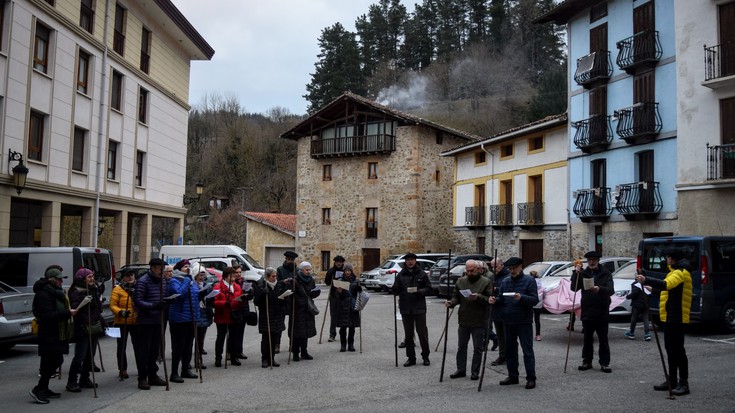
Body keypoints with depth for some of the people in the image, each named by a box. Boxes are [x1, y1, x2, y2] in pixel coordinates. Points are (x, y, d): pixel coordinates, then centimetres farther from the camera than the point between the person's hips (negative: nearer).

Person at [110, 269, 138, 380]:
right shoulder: (117, 289, -5)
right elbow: (112, 305, -10)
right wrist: (120, 312, -26)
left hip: (136, 322, 3)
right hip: (122, 323, -3)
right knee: (122, 346, 7)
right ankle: (122, 370, 16)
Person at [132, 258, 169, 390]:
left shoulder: (163, 280, 11)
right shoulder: (143, 282, -12)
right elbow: (137, 301, -18)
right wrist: (153, 305, -30)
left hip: (158, 320, 7)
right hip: (146, 321, -7)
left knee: (155, 349, 14)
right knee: (144, 350, -2)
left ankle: (153, 376, 24)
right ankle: (142, 378, 6)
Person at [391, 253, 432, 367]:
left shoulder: (422, 274, 2)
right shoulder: (401, 275, 6)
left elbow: (430, 290, 1)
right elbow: (395, 291, 5)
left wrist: (420, 291, -17)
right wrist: (396, 289, -18)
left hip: (419, 309, -2)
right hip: (405, 309, 2)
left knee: (422, 333, 2)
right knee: (408, 335, 9)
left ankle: (425, 356, 17)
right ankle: (411, 357, 19)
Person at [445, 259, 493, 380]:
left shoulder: (486, 282, -5)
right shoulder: (460, 281, 7)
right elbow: (456, 297, 10)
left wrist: (479, 297, -26)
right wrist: (451, 302, -10)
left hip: (479, 322, -4)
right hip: (463, 320, 4)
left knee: (477, 348, 5)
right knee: (461, 346, 12)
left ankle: (475, 371, 15)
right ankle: (461, 369, 23)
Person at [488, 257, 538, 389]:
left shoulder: (529, 280, -5)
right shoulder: (505, 282, 10)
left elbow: (535, 299, -13)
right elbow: (502, 300, 13)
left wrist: (522, 298, -29)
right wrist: (495, 300, -9)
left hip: (524, 322, -6)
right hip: (508, 322, 6)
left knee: (527, 351, -1)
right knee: (510, 350, 12)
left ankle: (531, 378, 5)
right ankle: (512, 376, 23)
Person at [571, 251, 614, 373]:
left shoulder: (606, 274, -1)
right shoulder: (583, 274, 6)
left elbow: (611, 290, -14)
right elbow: (574, 288, -3)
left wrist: (599, 289, -34)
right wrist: (576, 273, -14)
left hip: (602, 313, -2)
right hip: (587, 312, 2)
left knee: (603, 340, 4)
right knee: (587, 339, 11)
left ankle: (604, 363, 10)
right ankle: (587, 362, 19)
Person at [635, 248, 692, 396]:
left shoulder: (681, 272, -14)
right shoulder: (676, 272, 19)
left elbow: (666, 284, -33)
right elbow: (666, 286, 25)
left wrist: (646, 280, -44)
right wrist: (648, 283, 16)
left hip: (676, 318, -10)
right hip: (670, 317, 10)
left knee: (678, 350, -7)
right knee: (670, 349, 13)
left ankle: (683, 383, -3)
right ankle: (672, 380, 20)